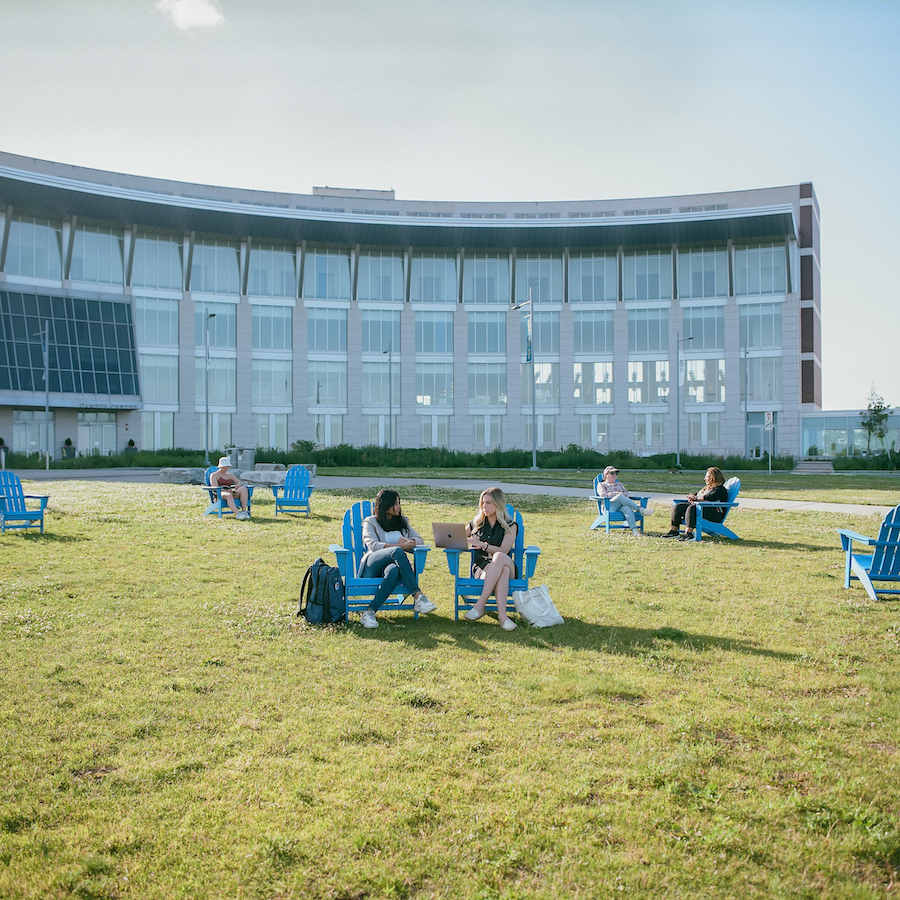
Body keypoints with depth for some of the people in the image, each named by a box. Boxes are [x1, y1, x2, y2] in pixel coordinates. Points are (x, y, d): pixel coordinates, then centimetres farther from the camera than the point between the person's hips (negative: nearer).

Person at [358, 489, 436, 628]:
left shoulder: (403, 521, 25)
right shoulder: (370, 522, 11)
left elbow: (419, 539, 20)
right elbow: (372, 545, -7)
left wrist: (409, 542, -6)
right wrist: (399, 546, -19)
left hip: (392, 565, 3)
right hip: (372, 567, -3)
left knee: (394, 570, -39)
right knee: (397, 552, -36)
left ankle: (370, 611, -44)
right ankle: (418, 596, -40)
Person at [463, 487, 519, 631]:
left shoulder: (510, 526, 11)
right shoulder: (476, 524, 19)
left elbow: (503, 551, -5)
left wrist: (482, 544, -18)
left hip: (506, 564, -1)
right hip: (481, 569, 1)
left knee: (499, 557, -40)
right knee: (503, 570, -37)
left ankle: (480, 605, -46)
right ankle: (502, 615, -51)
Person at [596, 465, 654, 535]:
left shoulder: (619, 484, 33)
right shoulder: (601, 485, 18)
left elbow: (626, 493, 18)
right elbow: (603, 495, -2)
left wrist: (623, 494, -6)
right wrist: (617, 493, -9)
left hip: (621, 506, 4)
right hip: (609, 507, -4)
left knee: (627, 508, -37)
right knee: (620, 497, -35)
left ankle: (634, 529, -55)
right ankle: (640, 509, -36)